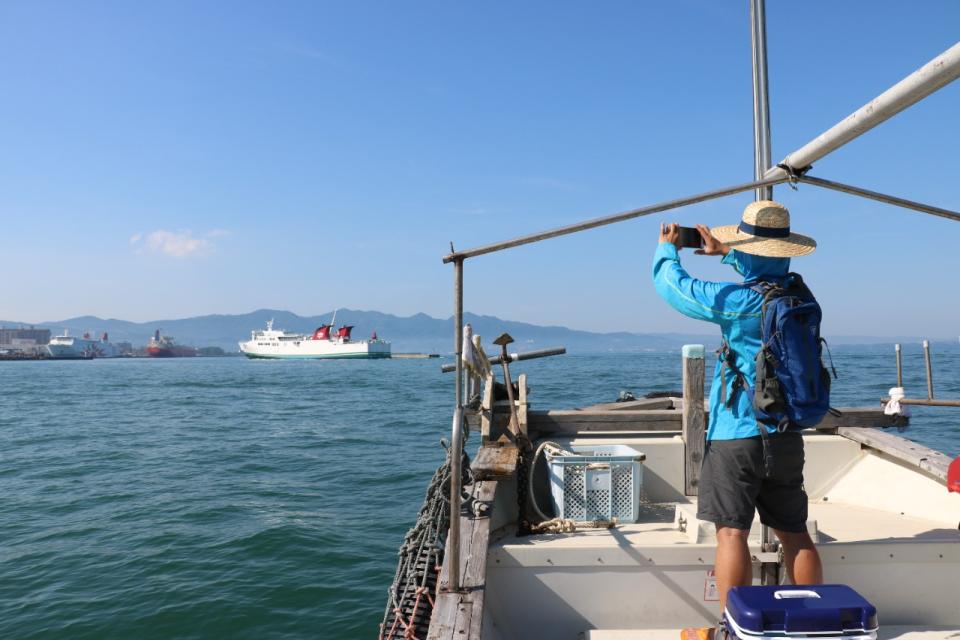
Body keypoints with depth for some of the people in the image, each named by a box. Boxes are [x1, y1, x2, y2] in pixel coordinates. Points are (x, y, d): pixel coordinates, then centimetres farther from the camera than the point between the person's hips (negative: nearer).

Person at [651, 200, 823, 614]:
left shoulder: (739, 300, -15)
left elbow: (672, 285, -7)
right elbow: (769, 270, 28)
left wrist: (666, 249, 13)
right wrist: (725, 252, 35)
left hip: (737, 433, -7)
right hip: (787, 435, 7)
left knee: (732, 533, -1)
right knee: (794, 532, 15)